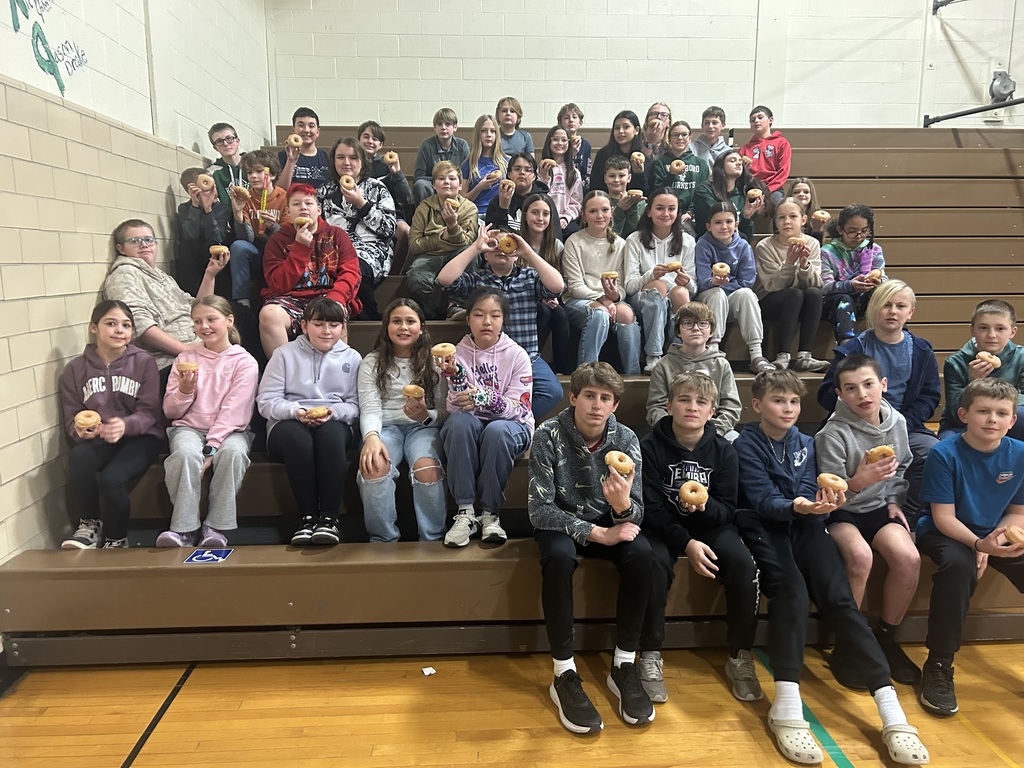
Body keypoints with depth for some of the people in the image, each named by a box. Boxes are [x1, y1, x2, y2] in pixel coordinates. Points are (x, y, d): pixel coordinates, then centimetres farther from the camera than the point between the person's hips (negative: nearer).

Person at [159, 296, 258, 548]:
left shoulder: (244, 362, 2)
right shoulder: (185, 358, 12)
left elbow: (233, 412, -8)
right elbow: (170, 412, 12)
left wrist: (211, 447, -18)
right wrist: (184, 391, -9)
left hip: (228, 431, -2)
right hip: (189, 427, 2)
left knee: (232, 452, -36)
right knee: (186, 453, -33)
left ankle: (216, 527, -25)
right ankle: (184, 529, -25)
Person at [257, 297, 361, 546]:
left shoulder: (352, 358, 14)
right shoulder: (285, 354, 11)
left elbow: (356, 405, 6)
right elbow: (266, 401, 3)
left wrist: (334, 412, -15)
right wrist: (296, 411, -16)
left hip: (335, 425, 1)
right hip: (288, 425, 0)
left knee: (331, 431, -37)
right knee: (294, 433, -38)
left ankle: (329, 518, -36)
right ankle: (307, 517, -32)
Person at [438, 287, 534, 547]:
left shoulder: (517, 355, -6)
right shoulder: (458, 353, -2)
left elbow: (519, 408, -14)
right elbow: (455, 408, -10)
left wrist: (484, 399, -32)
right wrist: (455, 378, -30)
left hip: (512, 426, -1)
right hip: (469, 428, 1)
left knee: (497, 430, -35)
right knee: (459, 422, -32)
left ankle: (491, 513, -18)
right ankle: (465, 511, -25)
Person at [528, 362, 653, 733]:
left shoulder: (625, 439, -12)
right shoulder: (549, 435, -18)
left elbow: (635, 515, -12)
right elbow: (538, 510, -21)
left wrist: (622, 504, -37)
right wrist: (595, 533, -27)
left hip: (610, 523, 2)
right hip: (562, 523, -2)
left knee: (641, 552, -28)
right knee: (558, 555, -35)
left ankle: (624, 665, -12)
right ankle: (564, 674, -21)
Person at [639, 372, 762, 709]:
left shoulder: (723, 451, -4)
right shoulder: (651, 446, -11)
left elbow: (727, 511, -4)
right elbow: (651, 508, -12)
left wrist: (704, 505, -28)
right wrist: (686, 543, -24)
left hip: (710, 524, 3)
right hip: (662, 526, -2)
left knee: (744, 565, -25)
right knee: (656, 564, -33)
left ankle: (740, 657, -5)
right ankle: (650, 657, -16)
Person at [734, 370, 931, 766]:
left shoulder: (804, 443, 14)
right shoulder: (746, 445, -2)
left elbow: (807, 494, 1)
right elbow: (764, 501, -13)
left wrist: (821, 504, -24)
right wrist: (796, 505, -34)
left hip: (804, 525, 4)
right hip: (764, 527, -4)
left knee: (839, 598, -20)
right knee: (791, 590, -32)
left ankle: (891, 710, -25)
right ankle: (787, 706, -35)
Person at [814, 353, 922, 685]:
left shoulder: (896, 421, -1)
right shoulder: (833, 434, -17)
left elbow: (902, 468, 17)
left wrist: (895, 501, 4)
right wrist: (857, 482, -34)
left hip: (879, 508, 5)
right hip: (840, 512, -5)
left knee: (909, 557, -23)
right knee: (860, 555, -33)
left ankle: (885, 637, 1)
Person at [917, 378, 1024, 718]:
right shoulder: (945, 454, -17)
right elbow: (944, 517, -16)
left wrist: (993, 542, -15)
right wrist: (978, 543, -33)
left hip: (994, 535, 5)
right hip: (946, 533, -4)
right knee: (958, 565, -35)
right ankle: (938, 667, -21)